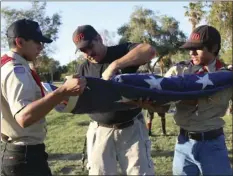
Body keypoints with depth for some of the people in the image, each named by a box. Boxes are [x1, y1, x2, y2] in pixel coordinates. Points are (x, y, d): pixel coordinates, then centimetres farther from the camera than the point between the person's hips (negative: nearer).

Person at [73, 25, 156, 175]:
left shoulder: (123, 51, -5)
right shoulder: (83, 69, 7)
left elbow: (150, 50, -25)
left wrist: (114, 65, -29)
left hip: (132, 127, -3)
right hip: (100, 130, 3)